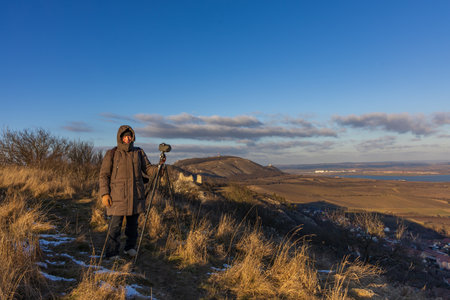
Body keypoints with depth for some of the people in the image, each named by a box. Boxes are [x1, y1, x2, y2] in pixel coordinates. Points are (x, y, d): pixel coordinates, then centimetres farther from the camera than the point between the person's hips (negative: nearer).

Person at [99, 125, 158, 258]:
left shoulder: (139, 152, 9)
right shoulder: (111, 154, 0)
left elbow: (148, 168, 8)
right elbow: (104, 175, 0)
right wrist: (104, 193, -9)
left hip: (136, 195, 3)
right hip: (117, 196, -3)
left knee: (133, 224, 13)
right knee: (115, 226, -4)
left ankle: (130, 247, 31)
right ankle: (111, 255, 8)